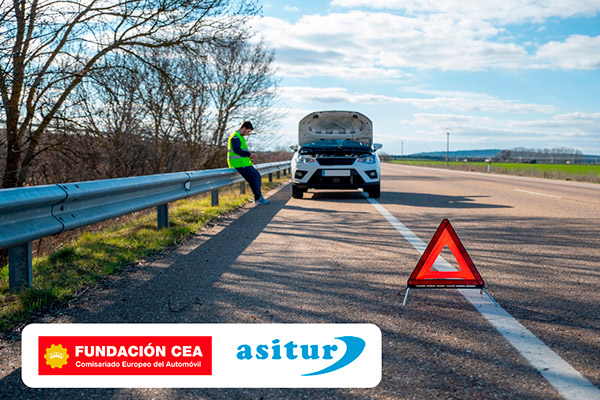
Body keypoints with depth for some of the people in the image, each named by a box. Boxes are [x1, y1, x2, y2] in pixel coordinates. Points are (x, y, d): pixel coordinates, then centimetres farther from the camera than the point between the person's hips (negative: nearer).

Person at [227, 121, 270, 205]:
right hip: (239, 163, -10)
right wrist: (249, 154, -18)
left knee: (257, 175, 6)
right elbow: (237, 150, -25)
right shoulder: (235, 137, -13)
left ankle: (258, 197, 8)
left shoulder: (240, 137, 21)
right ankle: (258, 198, -9)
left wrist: (250, 156, 8)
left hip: (243, 162, 10)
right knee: (253, 176, -14)